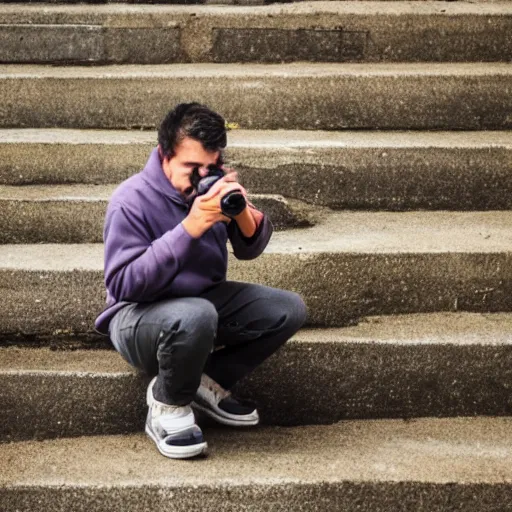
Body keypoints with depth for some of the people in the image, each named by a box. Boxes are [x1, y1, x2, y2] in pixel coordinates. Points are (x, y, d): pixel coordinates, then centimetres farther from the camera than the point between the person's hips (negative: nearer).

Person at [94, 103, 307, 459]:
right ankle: (168, 406, -11)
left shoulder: (214, 185, -5)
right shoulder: (132, 201, -22)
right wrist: (189, 229, -35)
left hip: (206, 300, 7)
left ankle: (209, 381, 5)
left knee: (289, 310, -8)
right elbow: (123, 285, -30)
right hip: (139, 317, -6)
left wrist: (244, 214, -22)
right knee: (196, 316, -39)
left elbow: (250, 250, 3)